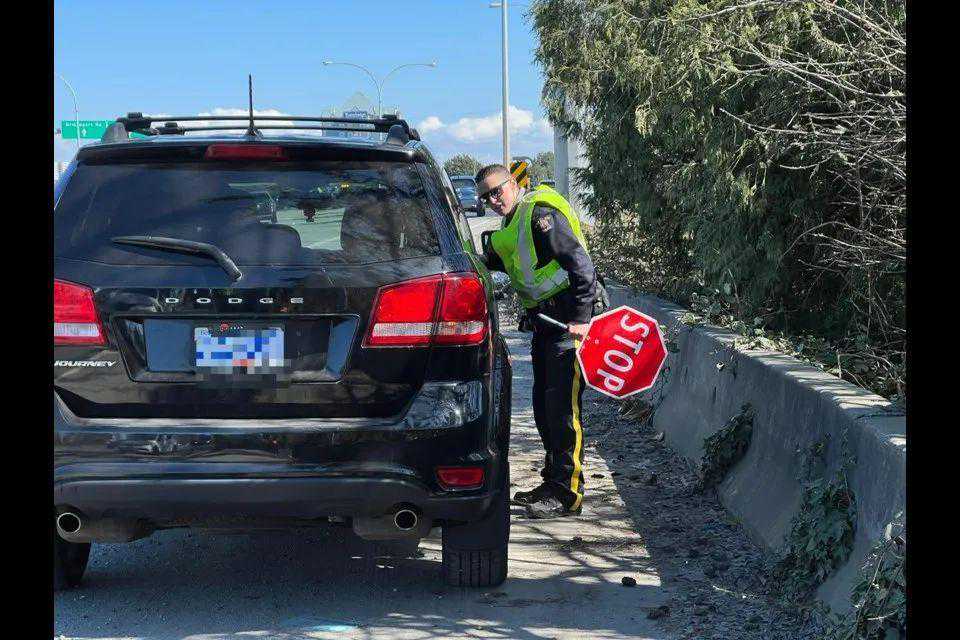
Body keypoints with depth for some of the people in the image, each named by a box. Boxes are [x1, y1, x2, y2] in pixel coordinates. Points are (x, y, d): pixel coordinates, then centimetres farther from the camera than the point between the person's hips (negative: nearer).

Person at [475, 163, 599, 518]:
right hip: (544, 320, 10)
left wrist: (581, 318, -26)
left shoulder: (541, 213, -14)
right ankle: (552, 482, 24)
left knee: (562, 406, -12)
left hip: (568, 319, -10)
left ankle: (567, 494, -9)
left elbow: (581, 264, -21)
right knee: (543, 405, 14)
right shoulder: (513, 223, 17)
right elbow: (494, 262, 35)